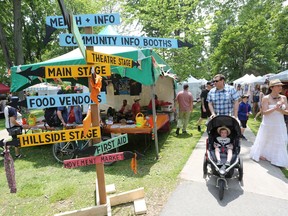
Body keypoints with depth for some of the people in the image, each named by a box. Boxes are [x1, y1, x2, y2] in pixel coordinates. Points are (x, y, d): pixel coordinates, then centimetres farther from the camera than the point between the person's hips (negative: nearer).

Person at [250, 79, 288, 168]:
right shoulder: (266, 98, -11)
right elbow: (264, 112, -16)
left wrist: (280, 110, -18)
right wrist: (274, 108, -29)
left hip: (280, 125, 4)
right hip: (268, 125, -4)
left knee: (279, 143, 10)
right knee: (265, 141, 10)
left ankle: (277, 159, 28)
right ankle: (260, 155, 32)